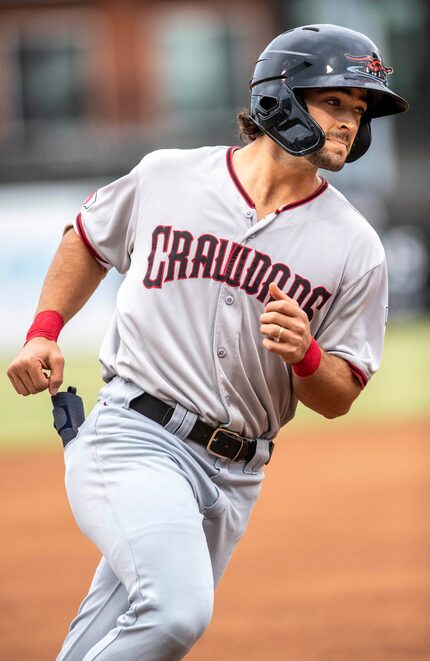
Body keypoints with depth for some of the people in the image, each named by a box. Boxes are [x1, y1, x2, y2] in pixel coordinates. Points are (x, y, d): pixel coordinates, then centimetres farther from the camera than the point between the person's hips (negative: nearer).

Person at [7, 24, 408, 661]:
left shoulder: (354, 247, 3)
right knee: (177, 609, -28)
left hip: (232, 478, 3)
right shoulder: (165, 176, 2)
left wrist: (304, 355, -16)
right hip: (134, 439, -3)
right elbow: (88, 240, 22)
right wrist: (43, 332, 10)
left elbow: (338, 398, 6)